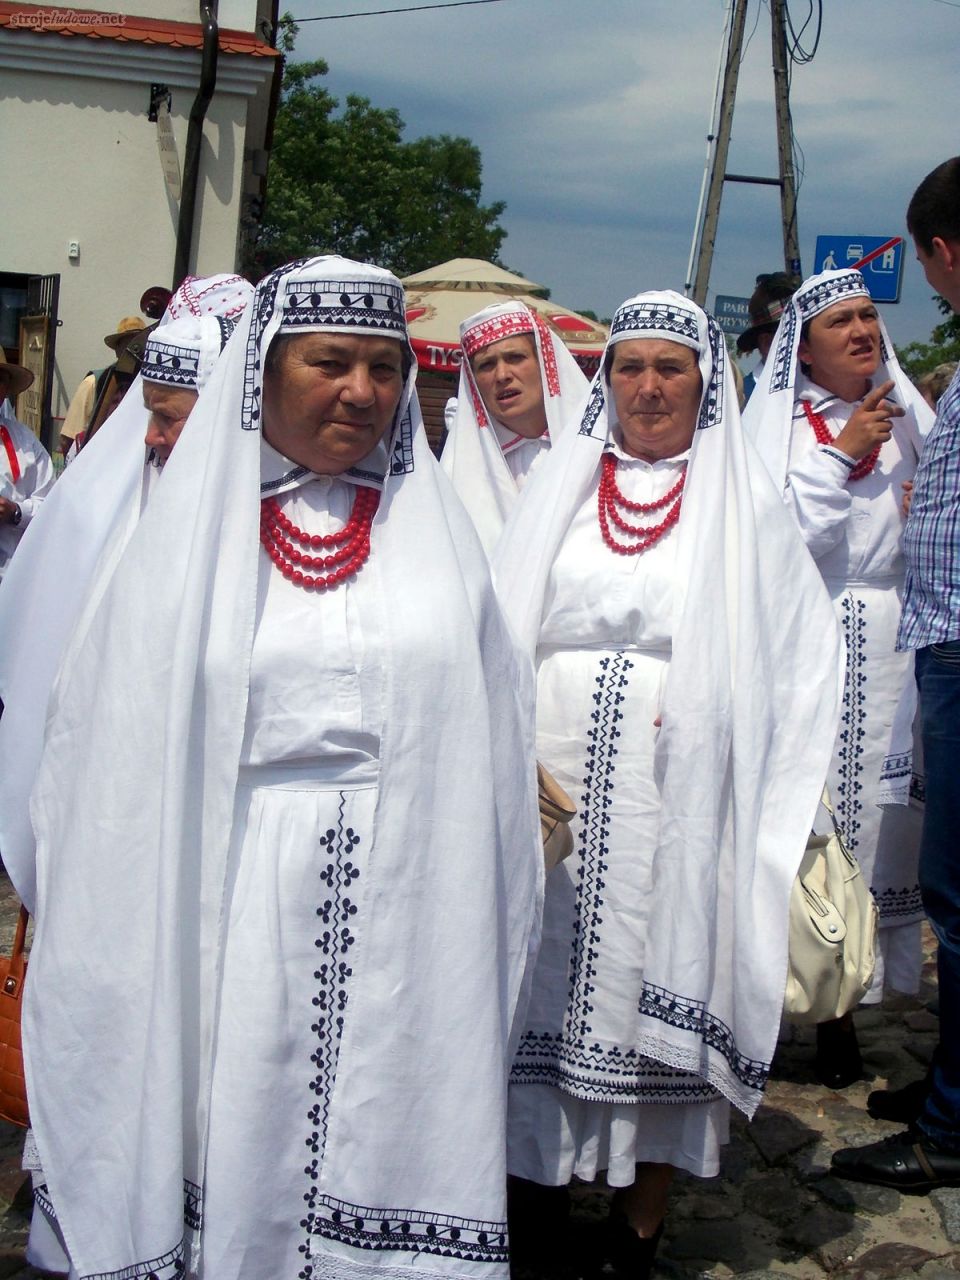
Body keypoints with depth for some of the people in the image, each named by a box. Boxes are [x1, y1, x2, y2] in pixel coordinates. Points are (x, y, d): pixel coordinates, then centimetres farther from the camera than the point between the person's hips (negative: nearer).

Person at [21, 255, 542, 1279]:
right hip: (237, 902, -1)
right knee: (238, 1139, 6)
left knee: (391, 1145, 7)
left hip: (407, 911, 1)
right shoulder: (191, 529, 3)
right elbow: (110, 751, 3)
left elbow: (494, 738, 8)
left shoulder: (436, 531, 8)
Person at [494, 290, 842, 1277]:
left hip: (679, 802, -2)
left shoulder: (742, 502, 5)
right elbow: (498, 631, 10)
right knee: (546, 991, 6)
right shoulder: (561, 485, 11)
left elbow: (803, 651, 3)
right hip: (552, 789, 2)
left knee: (659, 999, 3)